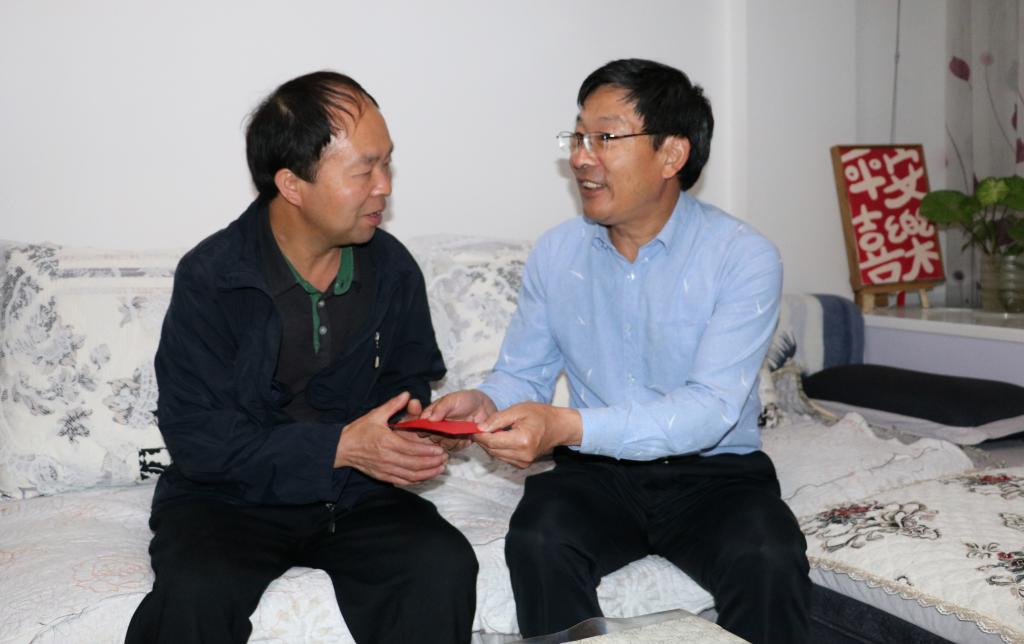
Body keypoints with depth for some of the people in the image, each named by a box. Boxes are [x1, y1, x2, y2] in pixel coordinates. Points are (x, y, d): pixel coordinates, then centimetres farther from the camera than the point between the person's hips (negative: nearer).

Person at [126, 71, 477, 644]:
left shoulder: (393, 269, -1)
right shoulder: (210, 278, -14)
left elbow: (410, 376, 16)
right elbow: (197, 437, -16)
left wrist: (411, 418, -10)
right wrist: (338, 446, -24)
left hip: (356, 493, 3)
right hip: (230, 497, -3)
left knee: (445, 567, -23)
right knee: (195, 593, -33)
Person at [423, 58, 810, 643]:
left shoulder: (744, 258, -11)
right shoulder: (555, 253, 3)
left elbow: (712, 408, -21)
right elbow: (524, 374, 9)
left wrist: (568, 426, -34)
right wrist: (487, 402, -17)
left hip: (714, 470, -2)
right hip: (598, 470, 3)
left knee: (768, 562, -31)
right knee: (537, 542, -28)